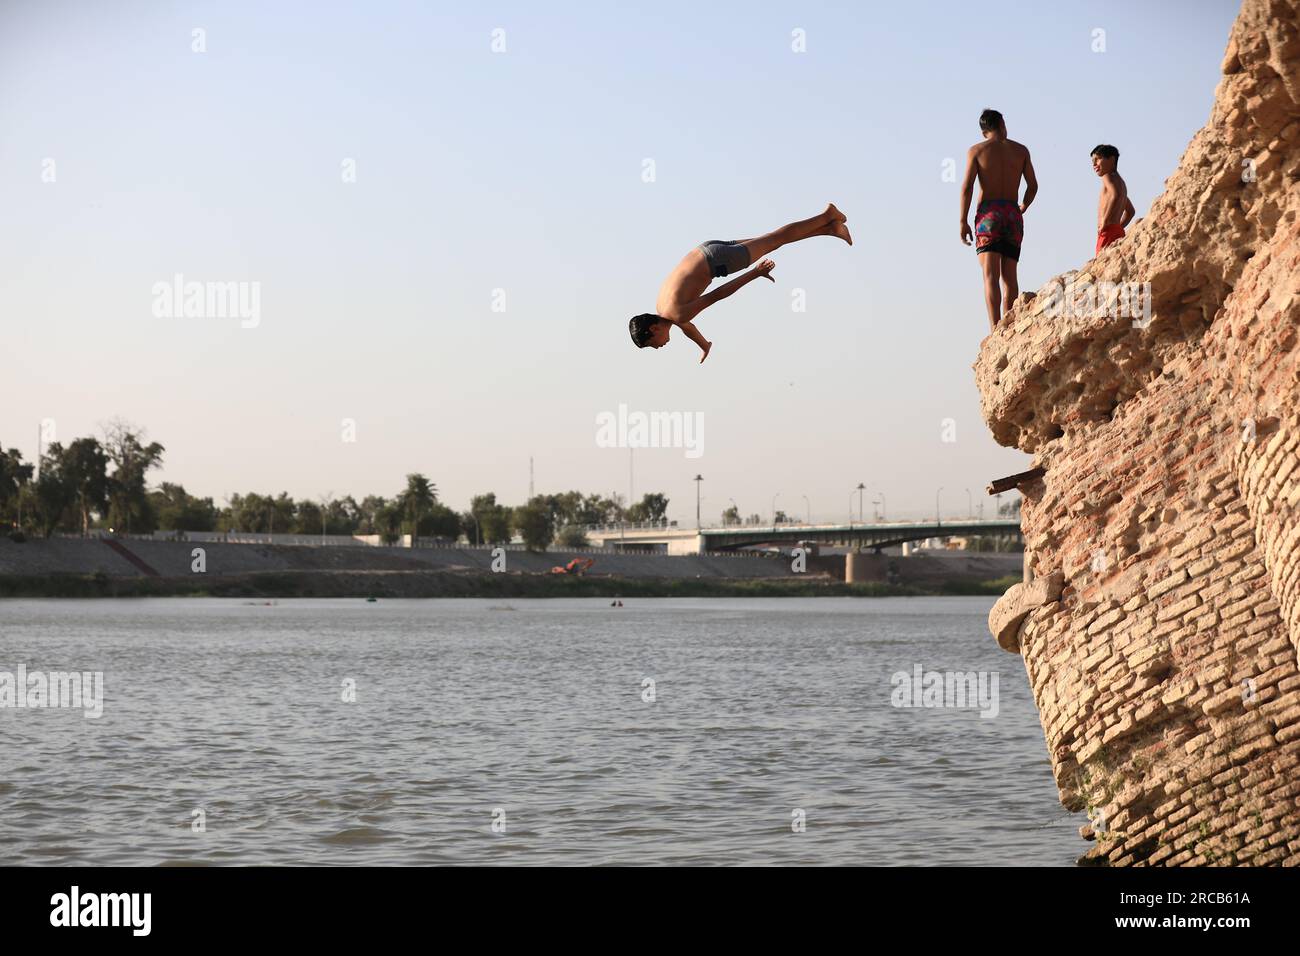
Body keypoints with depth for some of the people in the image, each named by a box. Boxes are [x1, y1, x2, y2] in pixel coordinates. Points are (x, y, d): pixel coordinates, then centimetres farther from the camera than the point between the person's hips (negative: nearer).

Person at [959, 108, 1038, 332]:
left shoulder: (977, 150, 3)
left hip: (988, 213, -3)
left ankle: (995, 328, -23)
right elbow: (1033, 186, 11)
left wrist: (963, 221, -2)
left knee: (990, 275, -10)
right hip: (1013, 214, 3)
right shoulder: (1020, 150, 11)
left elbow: (967, 187, -5)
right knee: (1009, 275, 8)